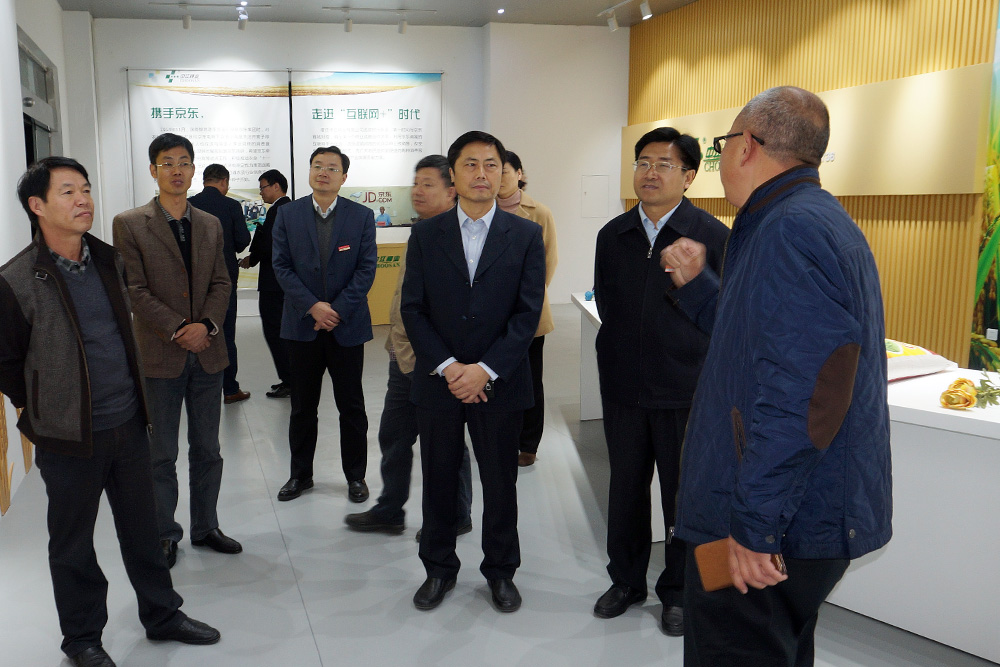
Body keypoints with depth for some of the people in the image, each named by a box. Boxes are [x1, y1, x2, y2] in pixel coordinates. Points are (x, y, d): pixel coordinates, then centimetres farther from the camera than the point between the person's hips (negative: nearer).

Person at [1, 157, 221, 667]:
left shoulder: (109, 260, 4)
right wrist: (45, 411, 1)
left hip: (129, 425, 5)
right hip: (69, 439, -5)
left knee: (143, 529, 17)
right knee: (73, 544, 12)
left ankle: (162, 615, 34)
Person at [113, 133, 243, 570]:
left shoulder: (211, 225, 10)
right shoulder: (129, 224, -3)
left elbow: (221, 283, 7)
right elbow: (134, 289, -9)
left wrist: (207, 324, -11)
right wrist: (178, 330, -15)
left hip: (207, 352, 4)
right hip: (160, 355, -4)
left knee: (207, 450, 12)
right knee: (162, 455, 7)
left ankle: (206, 527, 26)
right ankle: (165, 534, 22)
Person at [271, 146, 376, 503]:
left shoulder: (361, 216, 0)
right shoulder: (288, 214, 3)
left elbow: (366, 269, -4)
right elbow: (281, 266, -1)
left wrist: (338, 310, -13)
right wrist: (312, 306, -13)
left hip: (347, 325, -1)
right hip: (302, 325, 1)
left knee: (351, 405, 7)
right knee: (302, 406, 11)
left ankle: (356, 476, 21)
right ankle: (301, 474, 25)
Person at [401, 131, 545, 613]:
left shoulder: (526, 235, 1)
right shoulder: (425, 235, 4)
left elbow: (528, 312, -5)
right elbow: (413, 308, 0)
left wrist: (485, 370, -14)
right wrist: (447, 367, -11)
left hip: (500, 384, -1)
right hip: (438, 382, 1)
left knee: (500, 483, 10)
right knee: (439, 481, 12)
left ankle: (501, 570, 29)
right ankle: (439, 568, 30)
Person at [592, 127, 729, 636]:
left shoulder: (712, 236, -8)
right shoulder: (612, 236, 6)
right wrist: (628, 352, 9)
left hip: (686, 389, -4)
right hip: (624, 387, 4)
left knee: (684, 495, 8)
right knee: (625, 488, 15)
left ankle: (678, 592, 27)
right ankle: (626, 581, 34)